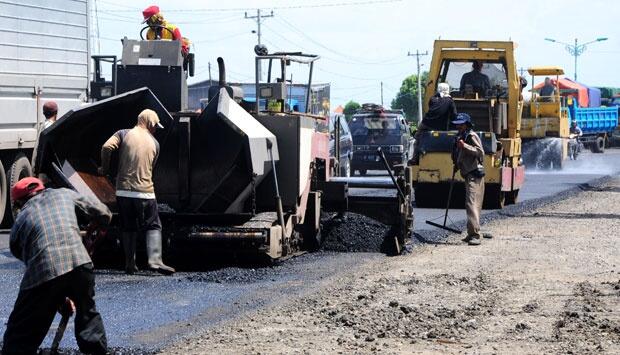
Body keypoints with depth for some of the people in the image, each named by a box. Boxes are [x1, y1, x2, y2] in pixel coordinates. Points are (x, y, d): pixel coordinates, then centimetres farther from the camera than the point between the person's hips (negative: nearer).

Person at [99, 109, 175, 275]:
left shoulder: (124, 134, 2)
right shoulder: (154, 143, 7)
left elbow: (107, 147, -13)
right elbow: (151, 167, 13)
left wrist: (105, 169, 0)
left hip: (123, 191, 1)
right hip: (145, 192, -1)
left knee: (128, 228, 13)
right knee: (153, 226, 7)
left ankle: (130, 264, 13)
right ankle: (155, 260, -11)